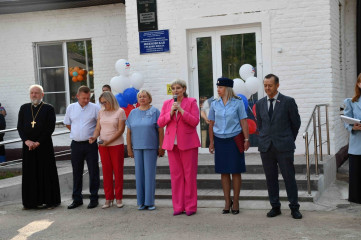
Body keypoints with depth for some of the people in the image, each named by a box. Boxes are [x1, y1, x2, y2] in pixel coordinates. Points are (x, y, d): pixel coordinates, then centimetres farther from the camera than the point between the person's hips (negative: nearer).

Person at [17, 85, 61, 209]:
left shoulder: (49, 109, 1)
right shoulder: (24, 108, 12)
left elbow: (50, 128, -6)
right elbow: (19, 127, 7)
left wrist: (38, 142, -12)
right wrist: (27, 141, -8)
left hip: (44, 146, -3)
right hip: (28, 146, 3)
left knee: (47, 172, 0)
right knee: (29, 174, 5)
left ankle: (50, 200, 8)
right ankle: (31, 202, 13)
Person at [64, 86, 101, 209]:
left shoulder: (95, 108, -3)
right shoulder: (71, 108, 7)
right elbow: (67, 123, 19)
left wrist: (95, 134, -2)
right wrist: (77, 132, 12)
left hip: (90, 144, -3)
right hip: (76, 144, 3)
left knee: (93, 172, 1)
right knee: (76, 172, 9)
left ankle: (94, 198, 10)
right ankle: (77, 199, 18)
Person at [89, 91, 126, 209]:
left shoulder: (120, 111, -4)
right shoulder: (101, 112, 11)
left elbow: (121, 130, -10)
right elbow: (98, 128, 10)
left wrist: (108, 141, -17)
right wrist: (94, 137, -11)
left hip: (116, 145, -4)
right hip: (103, 146, 4)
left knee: (118, 171, 1)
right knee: (106, 172, 4)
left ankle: (119, 198, 10)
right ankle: (108, 199, 10)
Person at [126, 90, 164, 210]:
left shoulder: (154, 112, 2)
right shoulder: (133, 113, 10)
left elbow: (160, 130, -2)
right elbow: (128, 131, 10)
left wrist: (161, 147, -6)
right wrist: (129, 148, 5)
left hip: (151, 147, -3)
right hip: (137, 147, 3)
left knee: (150, 173, -2)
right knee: (139, 173, 5)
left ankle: (150, 201, 6)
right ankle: (141, 202, 12)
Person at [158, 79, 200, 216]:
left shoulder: (191, 102, 3)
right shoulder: (167, 104, 13)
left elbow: (195, 121, -7)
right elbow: (160, 123, 6)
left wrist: (181, 110, -15)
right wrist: (171, 112, -9)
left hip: (187, 143, -3)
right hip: (172, 143, 3)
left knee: (190, 174, -2)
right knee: (175, 175, 3)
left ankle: (190, 206, 6)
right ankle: (178, 206, 9)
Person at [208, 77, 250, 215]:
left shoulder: (238, 103, -1)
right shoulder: (215, 104, 6)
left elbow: (243, 122, -1)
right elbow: (211, 124, 10)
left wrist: (246, 139, -7)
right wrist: (211, 142, 6)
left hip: (234, 140, -3)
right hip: (220, 140, 3)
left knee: (236, 171, 1)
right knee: (223, 172, 5)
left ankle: (236, 202, 12)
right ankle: (227, 201, 15)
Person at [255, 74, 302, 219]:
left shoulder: (288, 102, -1)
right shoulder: (260, 104, 10)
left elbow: (296, 122, 7)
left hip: (284, 147, -3)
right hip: (266, 147, 3)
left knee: (289, 177, 0)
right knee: (271, 178, 7)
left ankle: (294, 208, 9)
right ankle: (275, 207, 16)